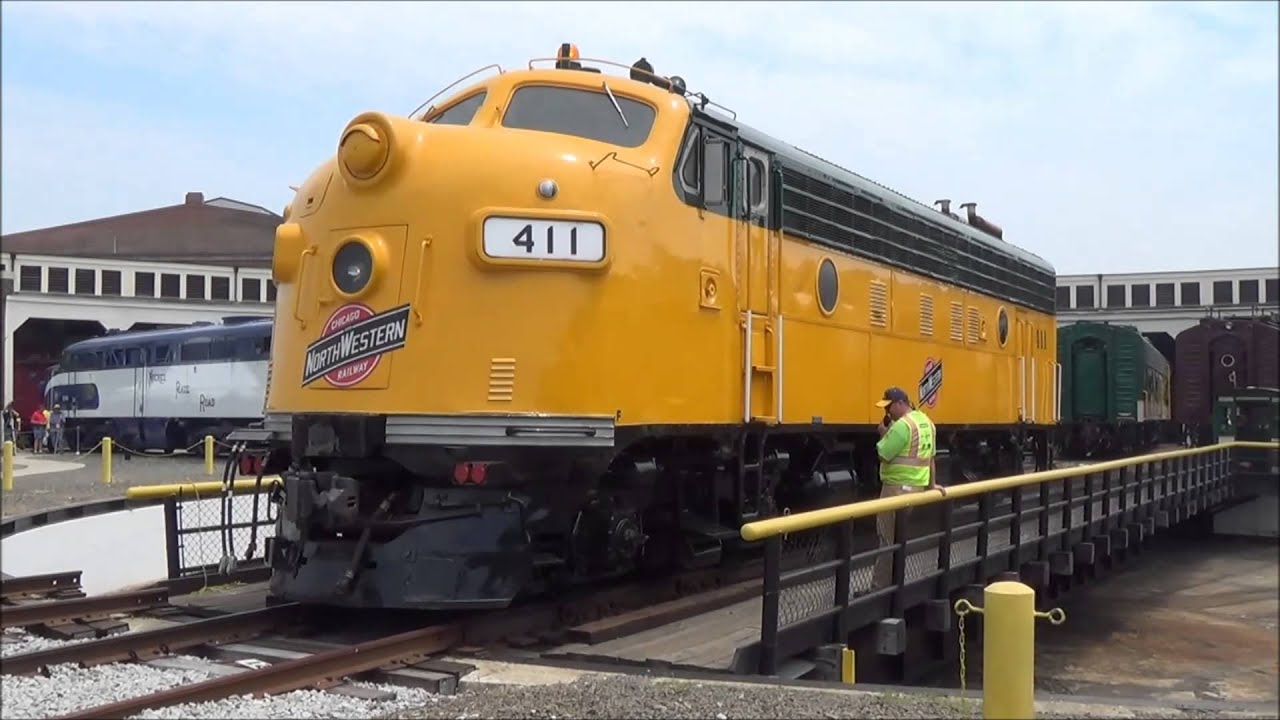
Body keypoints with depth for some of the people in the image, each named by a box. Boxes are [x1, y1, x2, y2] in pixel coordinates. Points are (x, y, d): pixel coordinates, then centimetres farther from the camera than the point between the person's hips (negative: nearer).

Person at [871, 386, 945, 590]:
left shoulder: (902, 425, -17)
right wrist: (932, 484, 24)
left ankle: (880, 588, -4)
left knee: (888, 539, -6)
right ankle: (891, 583, 20)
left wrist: (884, 434, -2)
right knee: (897, 538, 16)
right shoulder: (926, 422, 13)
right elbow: (929, 457, 19)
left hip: (898, 487, -9)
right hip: (917, 486, 10)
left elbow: (883, 455, -18)